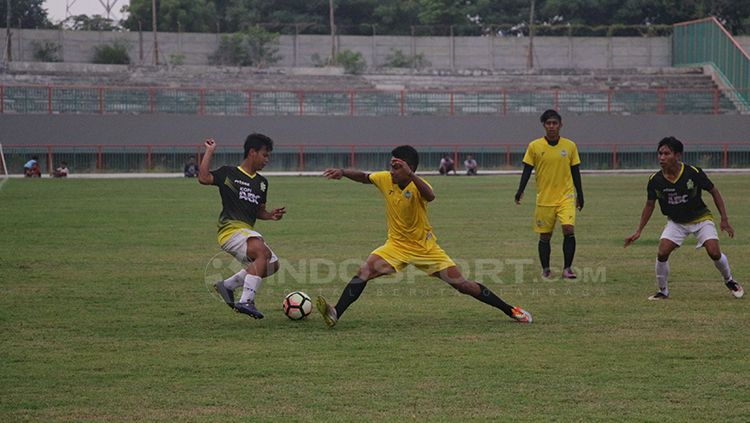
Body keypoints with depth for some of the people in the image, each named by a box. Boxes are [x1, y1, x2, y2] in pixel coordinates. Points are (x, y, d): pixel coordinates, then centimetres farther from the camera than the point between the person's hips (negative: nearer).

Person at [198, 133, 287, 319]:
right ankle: (246, 301, -34)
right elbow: (203, 178, -14)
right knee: (263, 251, -30)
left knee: (272, 265, 10)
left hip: (248, 232, 9)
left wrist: (271, 215, 5)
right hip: (231, 230, -9)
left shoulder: (262, 182, 21)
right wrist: (209, 152, -8)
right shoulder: (228, 173, 2)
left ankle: (227, 285, 18)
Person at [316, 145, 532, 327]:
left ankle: (510, 310, 12)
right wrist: (342, 172, -11)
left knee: (462, 284, -2)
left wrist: (409, 174, -62)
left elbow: (430, 196, -48)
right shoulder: (385, 179, -9)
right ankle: (336, 314, -25)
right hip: (397, 245, 3)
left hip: (425, 248, -3)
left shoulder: (417, 186, -24)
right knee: (364, 271, -21)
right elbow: (363, 177, 8)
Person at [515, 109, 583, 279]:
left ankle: (567, 268, -7)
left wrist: (580, 195, 8)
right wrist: (520, 191, -8)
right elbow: (527, 170, 3)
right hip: (544, 199, 0)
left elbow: (575, 172, 9)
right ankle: (545, 270, 21)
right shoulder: (534, 146, -1)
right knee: (544, 236, 5)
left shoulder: (570, 146, 3)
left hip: (566, 196, 0)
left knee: (569, 230, -17)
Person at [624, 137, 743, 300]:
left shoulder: (694, 173, -24)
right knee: (662, 253, -16)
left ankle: (729, 281, 14)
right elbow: (649, 205, 0)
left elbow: (714, 192, -9)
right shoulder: (655, 180, -17)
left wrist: (724, 219, -11)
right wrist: (638, 231, -2)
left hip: (701, 218, -2)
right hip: (676, 222, 2)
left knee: (714, 252, -16)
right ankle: (663, 291, 5)